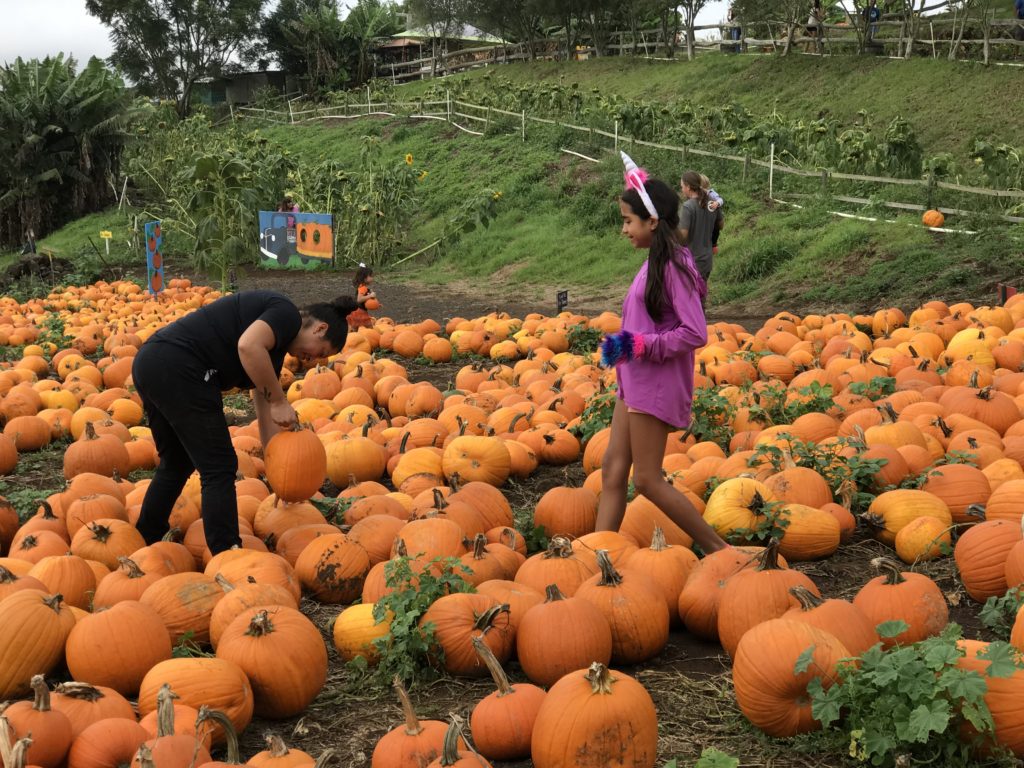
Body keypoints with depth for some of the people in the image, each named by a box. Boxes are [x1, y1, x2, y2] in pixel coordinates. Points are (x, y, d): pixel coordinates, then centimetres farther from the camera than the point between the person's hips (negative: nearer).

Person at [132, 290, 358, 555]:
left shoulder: (274, 342, 23)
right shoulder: (287, 314, -3)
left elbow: (266, 411, 23)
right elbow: (248, 346, -24)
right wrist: (280, 401, -14)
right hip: (179, 367, -10)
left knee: (177, 464, 25)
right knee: (219, 468, -2)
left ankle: (144, 544, 37)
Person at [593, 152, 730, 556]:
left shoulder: (673, 265, -17)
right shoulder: (655, 261, 10)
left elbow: (696, 334, -23)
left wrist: (640, 345, -21)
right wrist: (622, 345, 5)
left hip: (657, 385, -9)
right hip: (636, 382, 9)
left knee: (647, 479, -4)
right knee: (612, 471, 9)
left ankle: (720, 550, 6)